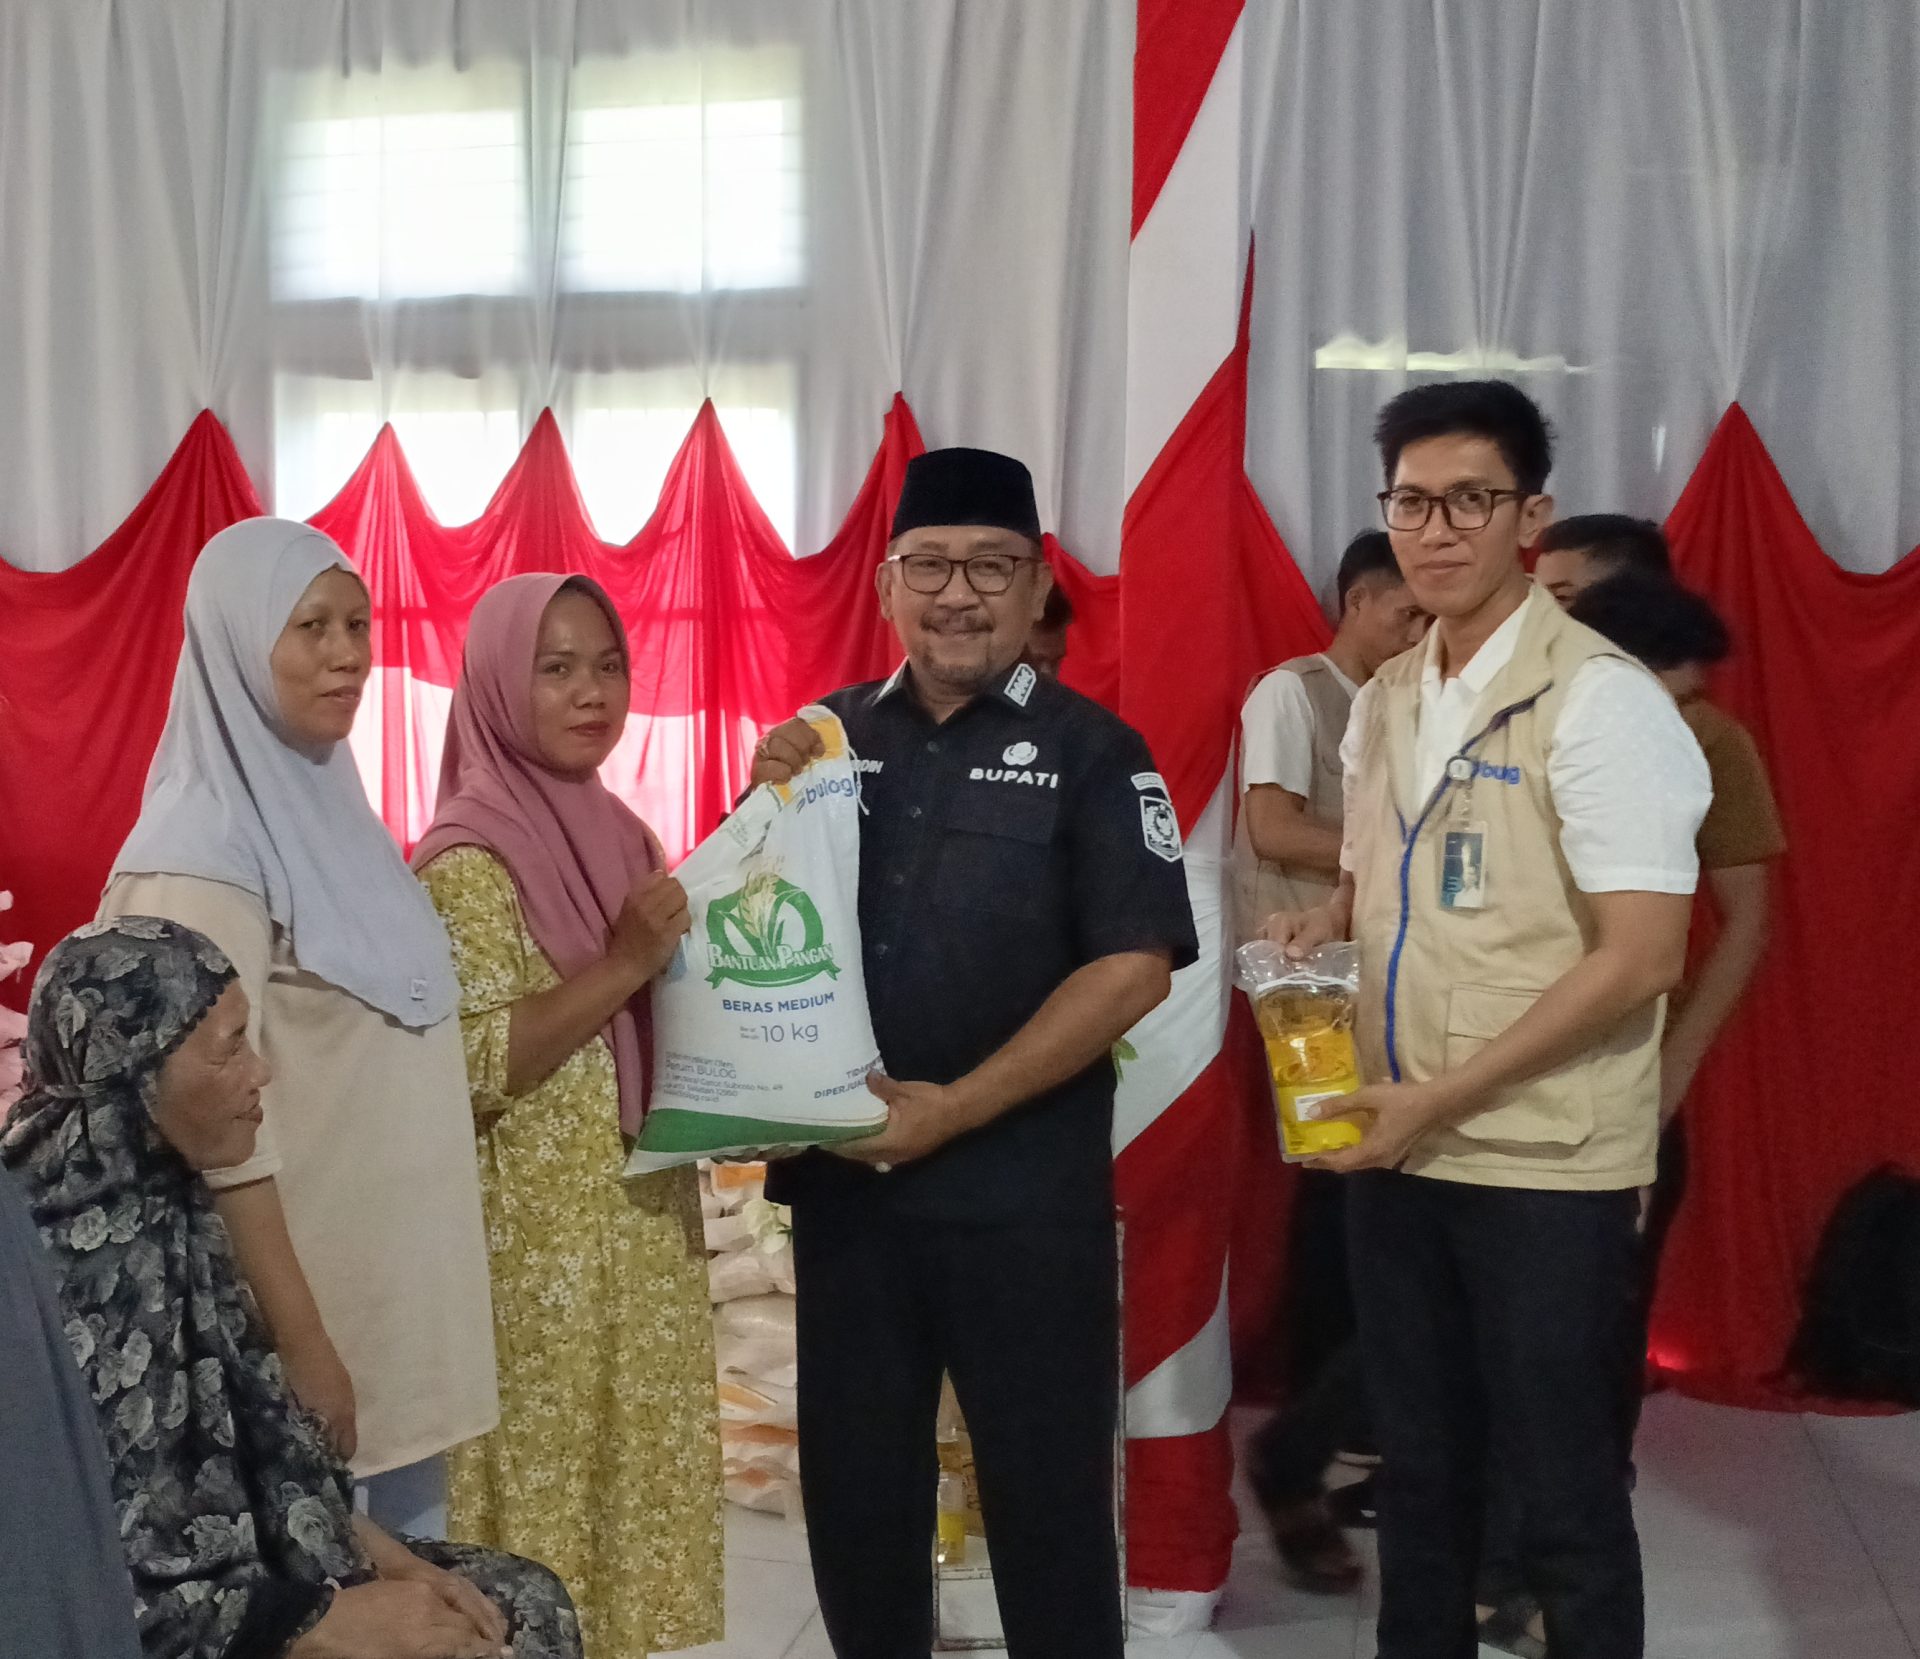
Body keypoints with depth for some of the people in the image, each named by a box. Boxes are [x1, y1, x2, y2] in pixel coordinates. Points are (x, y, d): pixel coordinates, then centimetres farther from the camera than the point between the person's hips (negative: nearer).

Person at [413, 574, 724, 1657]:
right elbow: (468, 1067, -20)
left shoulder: (622, 836, 9)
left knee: (635, 1482, 14)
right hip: (540, 1247, -7)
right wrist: (625, 963, -23)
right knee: (546, 1496, 1)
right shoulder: (469, 860, -12)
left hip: (642, 1230, 7)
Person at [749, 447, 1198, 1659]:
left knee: (1048, 1494, 8)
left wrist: (956, 1108, -16)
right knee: (855, 1489, 15)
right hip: (844, 1180, 4)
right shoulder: (829, 739, 7)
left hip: (1025, 1192, -4)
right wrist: (768, 808, -9)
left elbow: (1134, 966, -12)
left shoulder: (1089, 751, -5)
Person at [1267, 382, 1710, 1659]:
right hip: (1396, 1150, 7)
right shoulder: (1385, 701, 9)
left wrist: (1441, 1098, -19)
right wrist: (1320, 927, 0)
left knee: (1564, 1489, 5)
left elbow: (1641, 955, -19)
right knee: (1420, 1466, 17)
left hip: (1545, 1166, -6)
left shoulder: (1599, 699, -13)